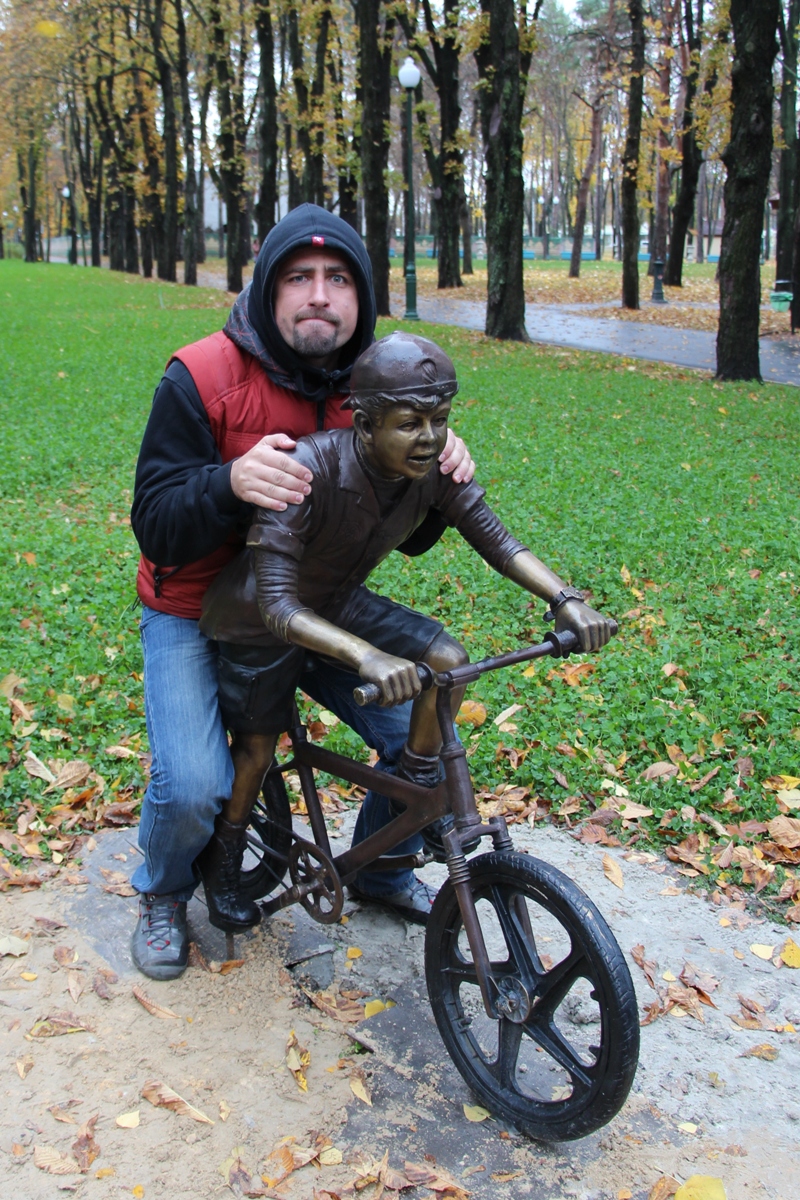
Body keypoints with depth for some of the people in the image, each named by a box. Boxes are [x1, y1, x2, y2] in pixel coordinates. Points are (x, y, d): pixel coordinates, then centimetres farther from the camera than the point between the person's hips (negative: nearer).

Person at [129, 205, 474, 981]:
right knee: (192, 787, -20)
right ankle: (162, 895, 17)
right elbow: (156, 530, -22)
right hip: (196, 614, -4)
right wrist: (230, 485, -43)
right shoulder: (202, 378, -19)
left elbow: (409, 537, -1)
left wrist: (442, 476, -24)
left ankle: (383, 869, 25)